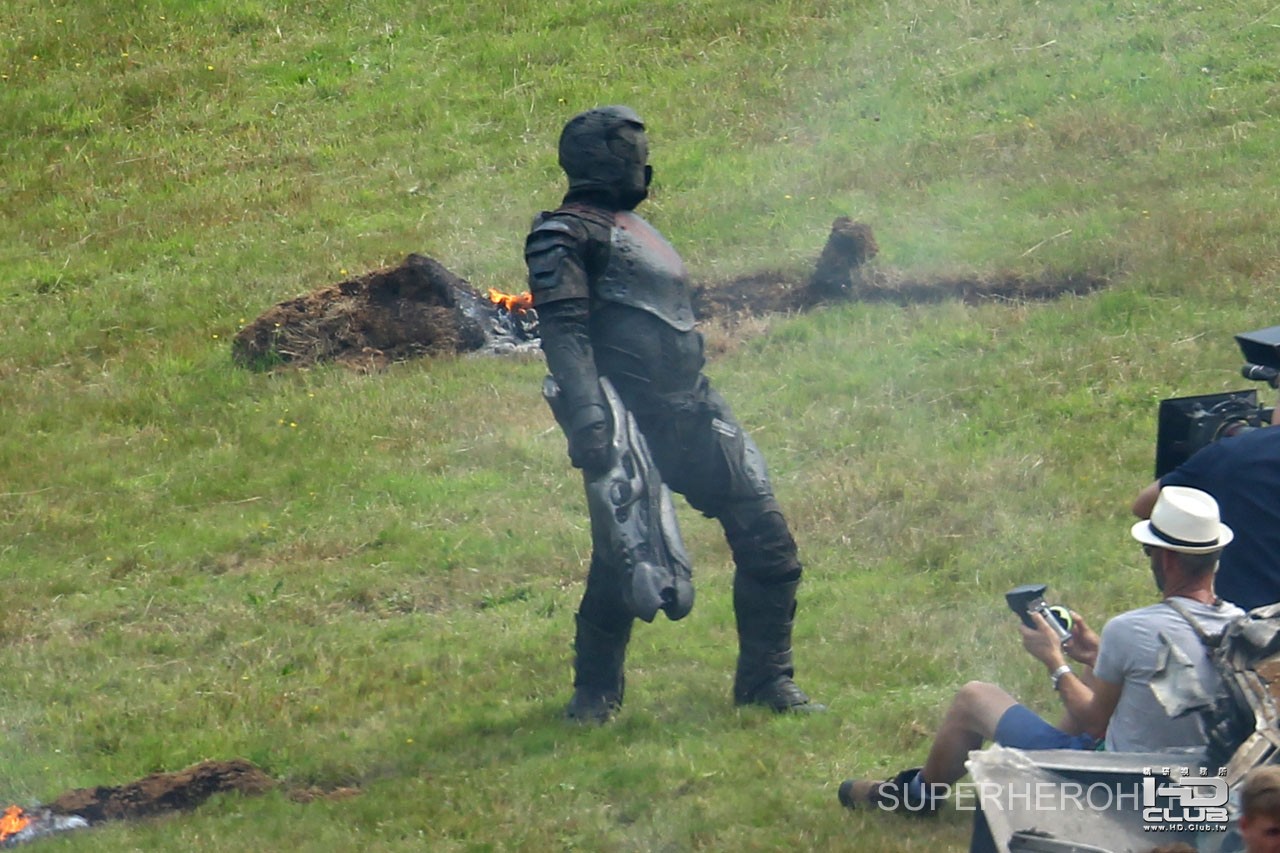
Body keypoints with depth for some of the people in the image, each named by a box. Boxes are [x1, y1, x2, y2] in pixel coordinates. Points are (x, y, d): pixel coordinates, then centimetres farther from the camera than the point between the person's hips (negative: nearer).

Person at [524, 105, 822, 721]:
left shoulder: (634, 229, 22)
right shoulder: (567, 234, -6)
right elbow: (564, 331, -18)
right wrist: (586, 418, -29)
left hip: (695, 415, 8)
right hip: (631, 423, -8)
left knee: (766, 543, 0)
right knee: (621, 561, -3)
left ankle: (766, 681, 9)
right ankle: (595, 693, 17)